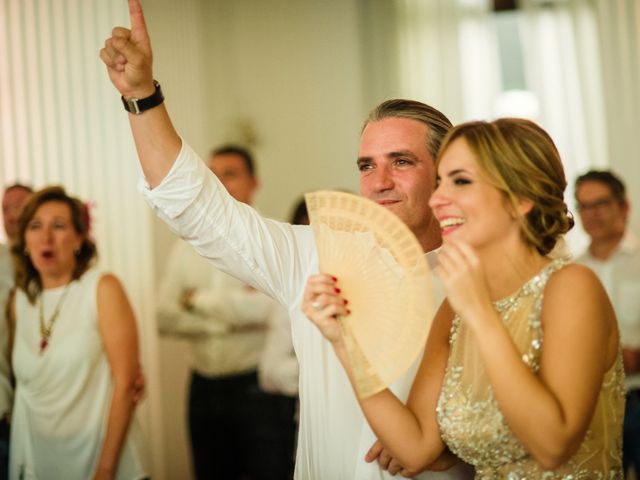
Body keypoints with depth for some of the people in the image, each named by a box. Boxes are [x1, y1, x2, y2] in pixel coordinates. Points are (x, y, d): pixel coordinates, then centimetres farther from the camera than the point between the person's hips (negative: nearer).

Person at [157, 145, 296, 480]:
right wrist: (230, 318, -11)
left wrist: (199, 299, -9)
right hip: (205, 389, 5)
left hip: (260, 387, -5)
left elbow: (269, 306, -21)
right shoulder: (187, 249, 11)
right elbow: (166, 319, 1)